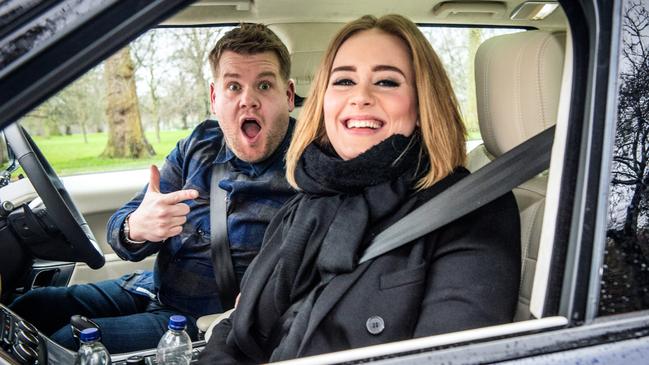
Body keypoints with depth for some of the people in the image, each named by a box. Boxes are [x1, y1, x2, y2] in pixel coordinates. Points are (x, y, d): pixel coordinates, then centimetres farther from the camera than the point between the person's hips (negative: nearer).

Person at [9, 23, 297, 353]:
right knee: (28, 307, 2)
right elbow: (119, 230, 3)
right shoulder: (198, 144, 3)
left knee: (65, 342, -19)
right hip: (149, 288, 6)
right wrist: (135, 229, -22)